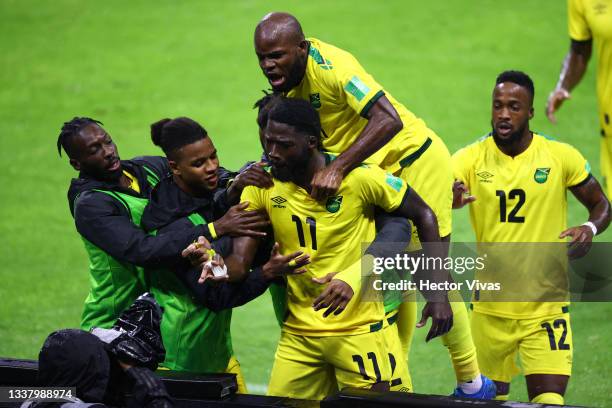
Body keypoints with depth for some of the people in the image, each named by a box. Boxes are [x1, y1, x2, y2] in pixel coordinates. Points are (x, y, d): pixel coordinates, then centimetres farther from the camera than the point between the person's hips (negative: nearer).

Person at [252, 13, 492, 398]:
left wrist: (337, 168, -44)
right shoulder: (291, 76, -3)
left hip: (415, 162, -9)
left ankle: (472, 382, 9)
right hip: (381, 174, 9)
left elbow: (388, 119, -41)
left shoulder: (330, 67, -30)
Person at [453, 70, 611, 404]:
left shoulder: (561, 157, -5)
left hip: (545, 308, -1)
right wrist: (447, 199, -44)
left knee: (549, 401, -13)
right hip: (490, 308, 1)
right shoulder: (471, 158, -5)